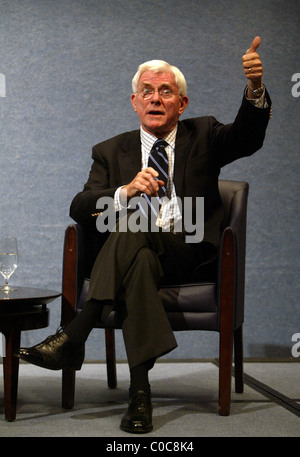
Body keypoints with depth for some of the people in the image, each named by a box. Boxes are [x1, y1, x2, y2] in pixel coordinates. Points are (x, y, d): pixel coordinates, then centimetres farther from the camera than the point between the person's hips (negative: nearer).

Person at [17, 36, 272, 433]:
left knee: (131, 227, -32)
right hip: (132, 252, 2)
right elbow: (79, 209, 4)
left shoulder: (202, 136, 15)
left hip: (189, 251, -2)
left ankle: (74, 337, -38)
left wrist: (255, 87, -27)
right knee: (139, 262, -36)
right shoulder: (111, 151, 18)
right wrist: (127, 191, -15)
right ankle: (139, 391, -41)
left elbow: (248, 137, -7)